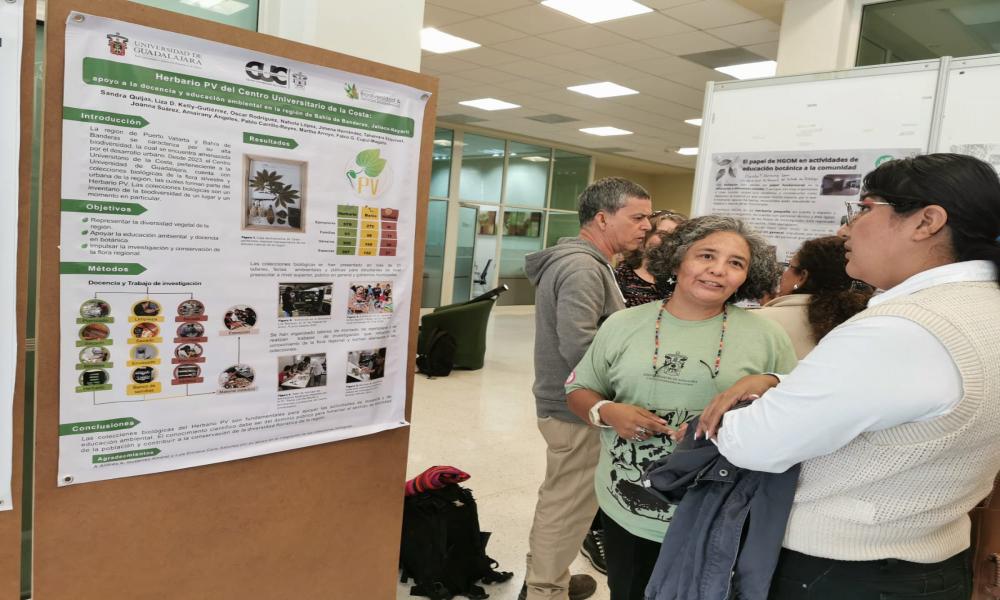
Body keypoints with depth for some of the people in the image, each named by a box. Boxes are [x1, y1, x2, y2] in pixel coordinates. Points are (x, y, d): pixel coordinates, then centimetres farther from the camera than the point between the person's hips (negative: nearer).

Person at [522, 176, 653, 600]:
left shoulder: (585, 262, 13)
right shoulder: (583, 268, -21)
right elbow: (580, 346, -30)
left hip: (567, 402, 11)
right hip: (578, 408, -11)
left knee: (558, 498, 22)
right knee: (568, 507, 3)